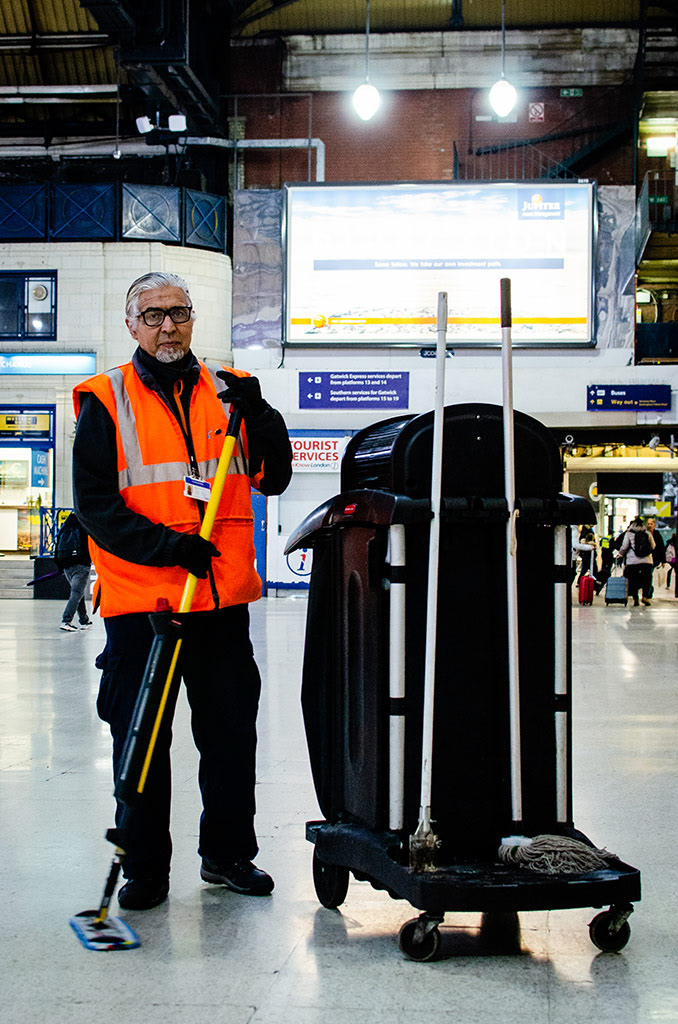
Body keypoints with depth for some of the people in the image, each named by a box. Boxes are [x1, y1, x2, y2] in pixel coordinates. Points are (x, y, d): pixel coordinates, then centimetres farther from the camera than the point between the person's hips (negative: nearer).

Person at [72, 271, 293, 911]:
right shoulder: (106, 401, 2)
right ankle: (144, 869, 17)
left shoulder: (227, 392, 11)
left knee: (231, 730, 10)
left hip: (223, 595, 3)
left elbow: (273, 479, 7)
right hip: (139, 597, -3)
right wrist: (166, 545, -17)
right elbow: (93, 503, -4)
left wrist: (258, 416, -9)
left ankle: (228, 853, 26)